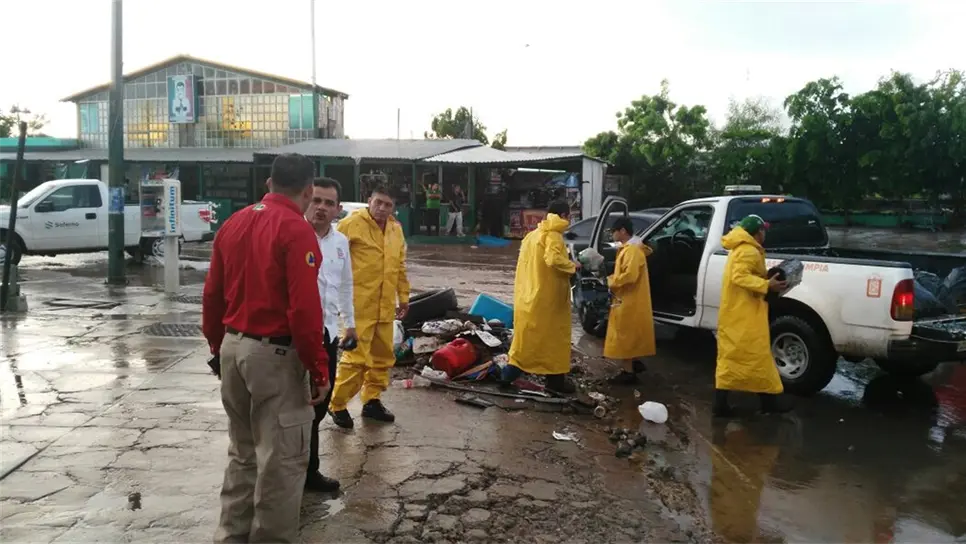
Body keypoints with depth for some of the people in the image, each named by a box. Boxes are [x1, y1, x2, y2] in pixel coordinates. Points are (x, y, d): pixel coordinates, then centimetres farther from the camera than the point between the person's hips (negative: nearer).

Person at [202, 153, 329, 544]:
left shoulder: (233, 224, 9)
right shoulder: (296, 230, -15)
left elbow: (212, 294, 13)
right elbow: (304, 309, -21)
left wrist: (218, 345, 23)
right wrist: (318, 369, -14)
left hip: (234, 346, 9)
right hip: (275, 353, -8)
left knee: (243, 452, 21)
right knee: (281, 458, 4)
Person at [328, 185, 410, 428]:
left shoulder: (396, 229, 12)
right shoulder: (351, 224, -9)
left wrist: (403, 296, 19)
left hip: (385, 306, 7)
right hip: (358, 305, -7)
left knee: (383, 356, 13)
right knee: (356, 357, -7)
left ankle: (372, 401, 27)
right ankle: (337, 405, 9)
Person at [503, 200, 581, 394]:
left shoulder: (533, 234, 14)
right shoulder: (553, 235, -13)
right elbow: (553, 259, -30)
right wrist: (572, 265, -14)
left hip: (528, 295, 8)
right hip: (547, 297, -8)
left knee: (527, 336, 15)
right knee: (553, 336, 2)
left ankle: (510, 373, 16)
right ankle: (555, 378, 11)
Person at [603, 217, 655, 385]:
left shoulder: (632, 250, -20)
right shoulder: (630, 248, 14)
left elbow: (629, 276, -29)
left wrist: (611, 282, -17)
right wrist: (614, 279, 5)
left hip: (629, 301, -11)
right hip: (628, 300, 11)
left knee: (624, 336, -5)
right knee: (630, 335, 21)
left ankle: (629, 372, 0)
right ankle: (635, 363, 33)